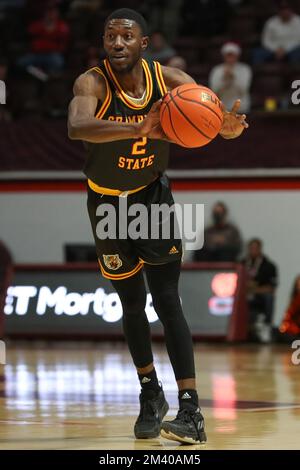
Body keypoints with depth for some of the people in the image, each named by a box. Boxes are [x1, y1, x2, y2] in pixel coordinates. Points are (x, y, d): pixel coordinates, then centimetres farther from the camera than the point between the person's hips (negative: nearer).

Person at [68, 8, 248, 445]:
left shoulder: (169, 80, -17)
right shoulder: (92, 83, -25)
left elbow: (215, 118, -22)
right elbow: (77, 127, -46)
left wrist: (230, 125, -49)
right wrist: (138, 129, -63)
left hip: (153, 195, 0)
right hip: (108, 201, 0)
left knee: (167, 300, -10)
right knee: (131, 304, 9)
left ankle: (191, 411, -16)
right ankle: (150, 393, 30)